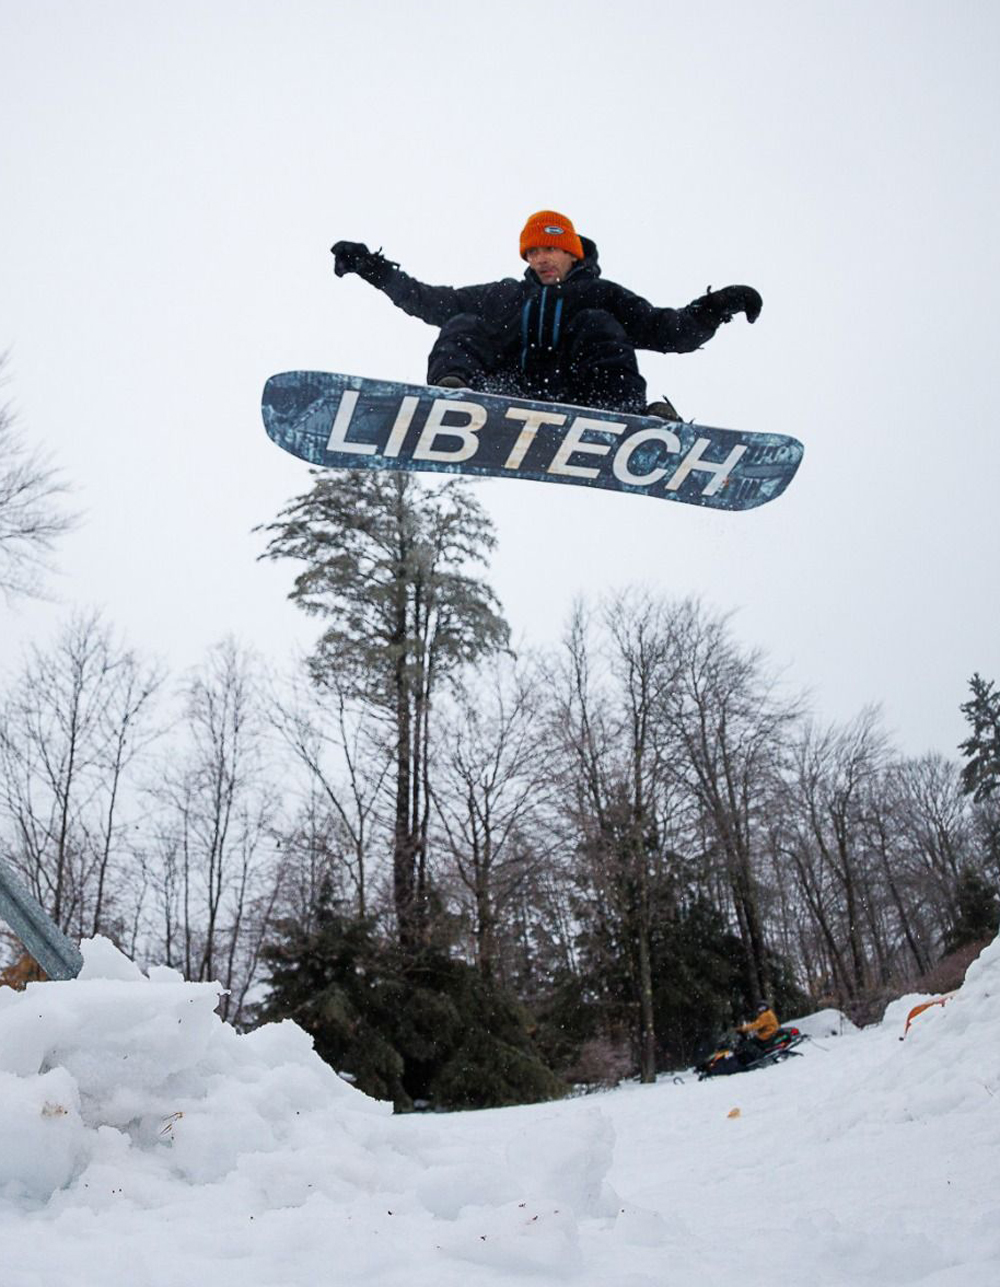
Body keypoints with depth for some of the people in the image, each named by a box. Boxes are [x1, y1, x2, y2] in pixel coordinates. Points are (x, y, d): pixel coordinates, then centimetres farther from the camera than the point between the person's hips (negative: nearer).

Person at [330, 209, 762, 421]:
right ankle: (452, 391, -43)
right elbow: (430, 301, 33)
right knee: (464, 327, -11)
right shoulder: (505, 295, 31)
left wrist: (714, 310, -7)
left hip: (575, 404, -2)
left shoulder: (601, 294, 22)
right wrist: (374, 269, 30)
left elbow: (668, 331, 11)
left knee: (596, 325, -18)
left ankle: (633, 414, -35)